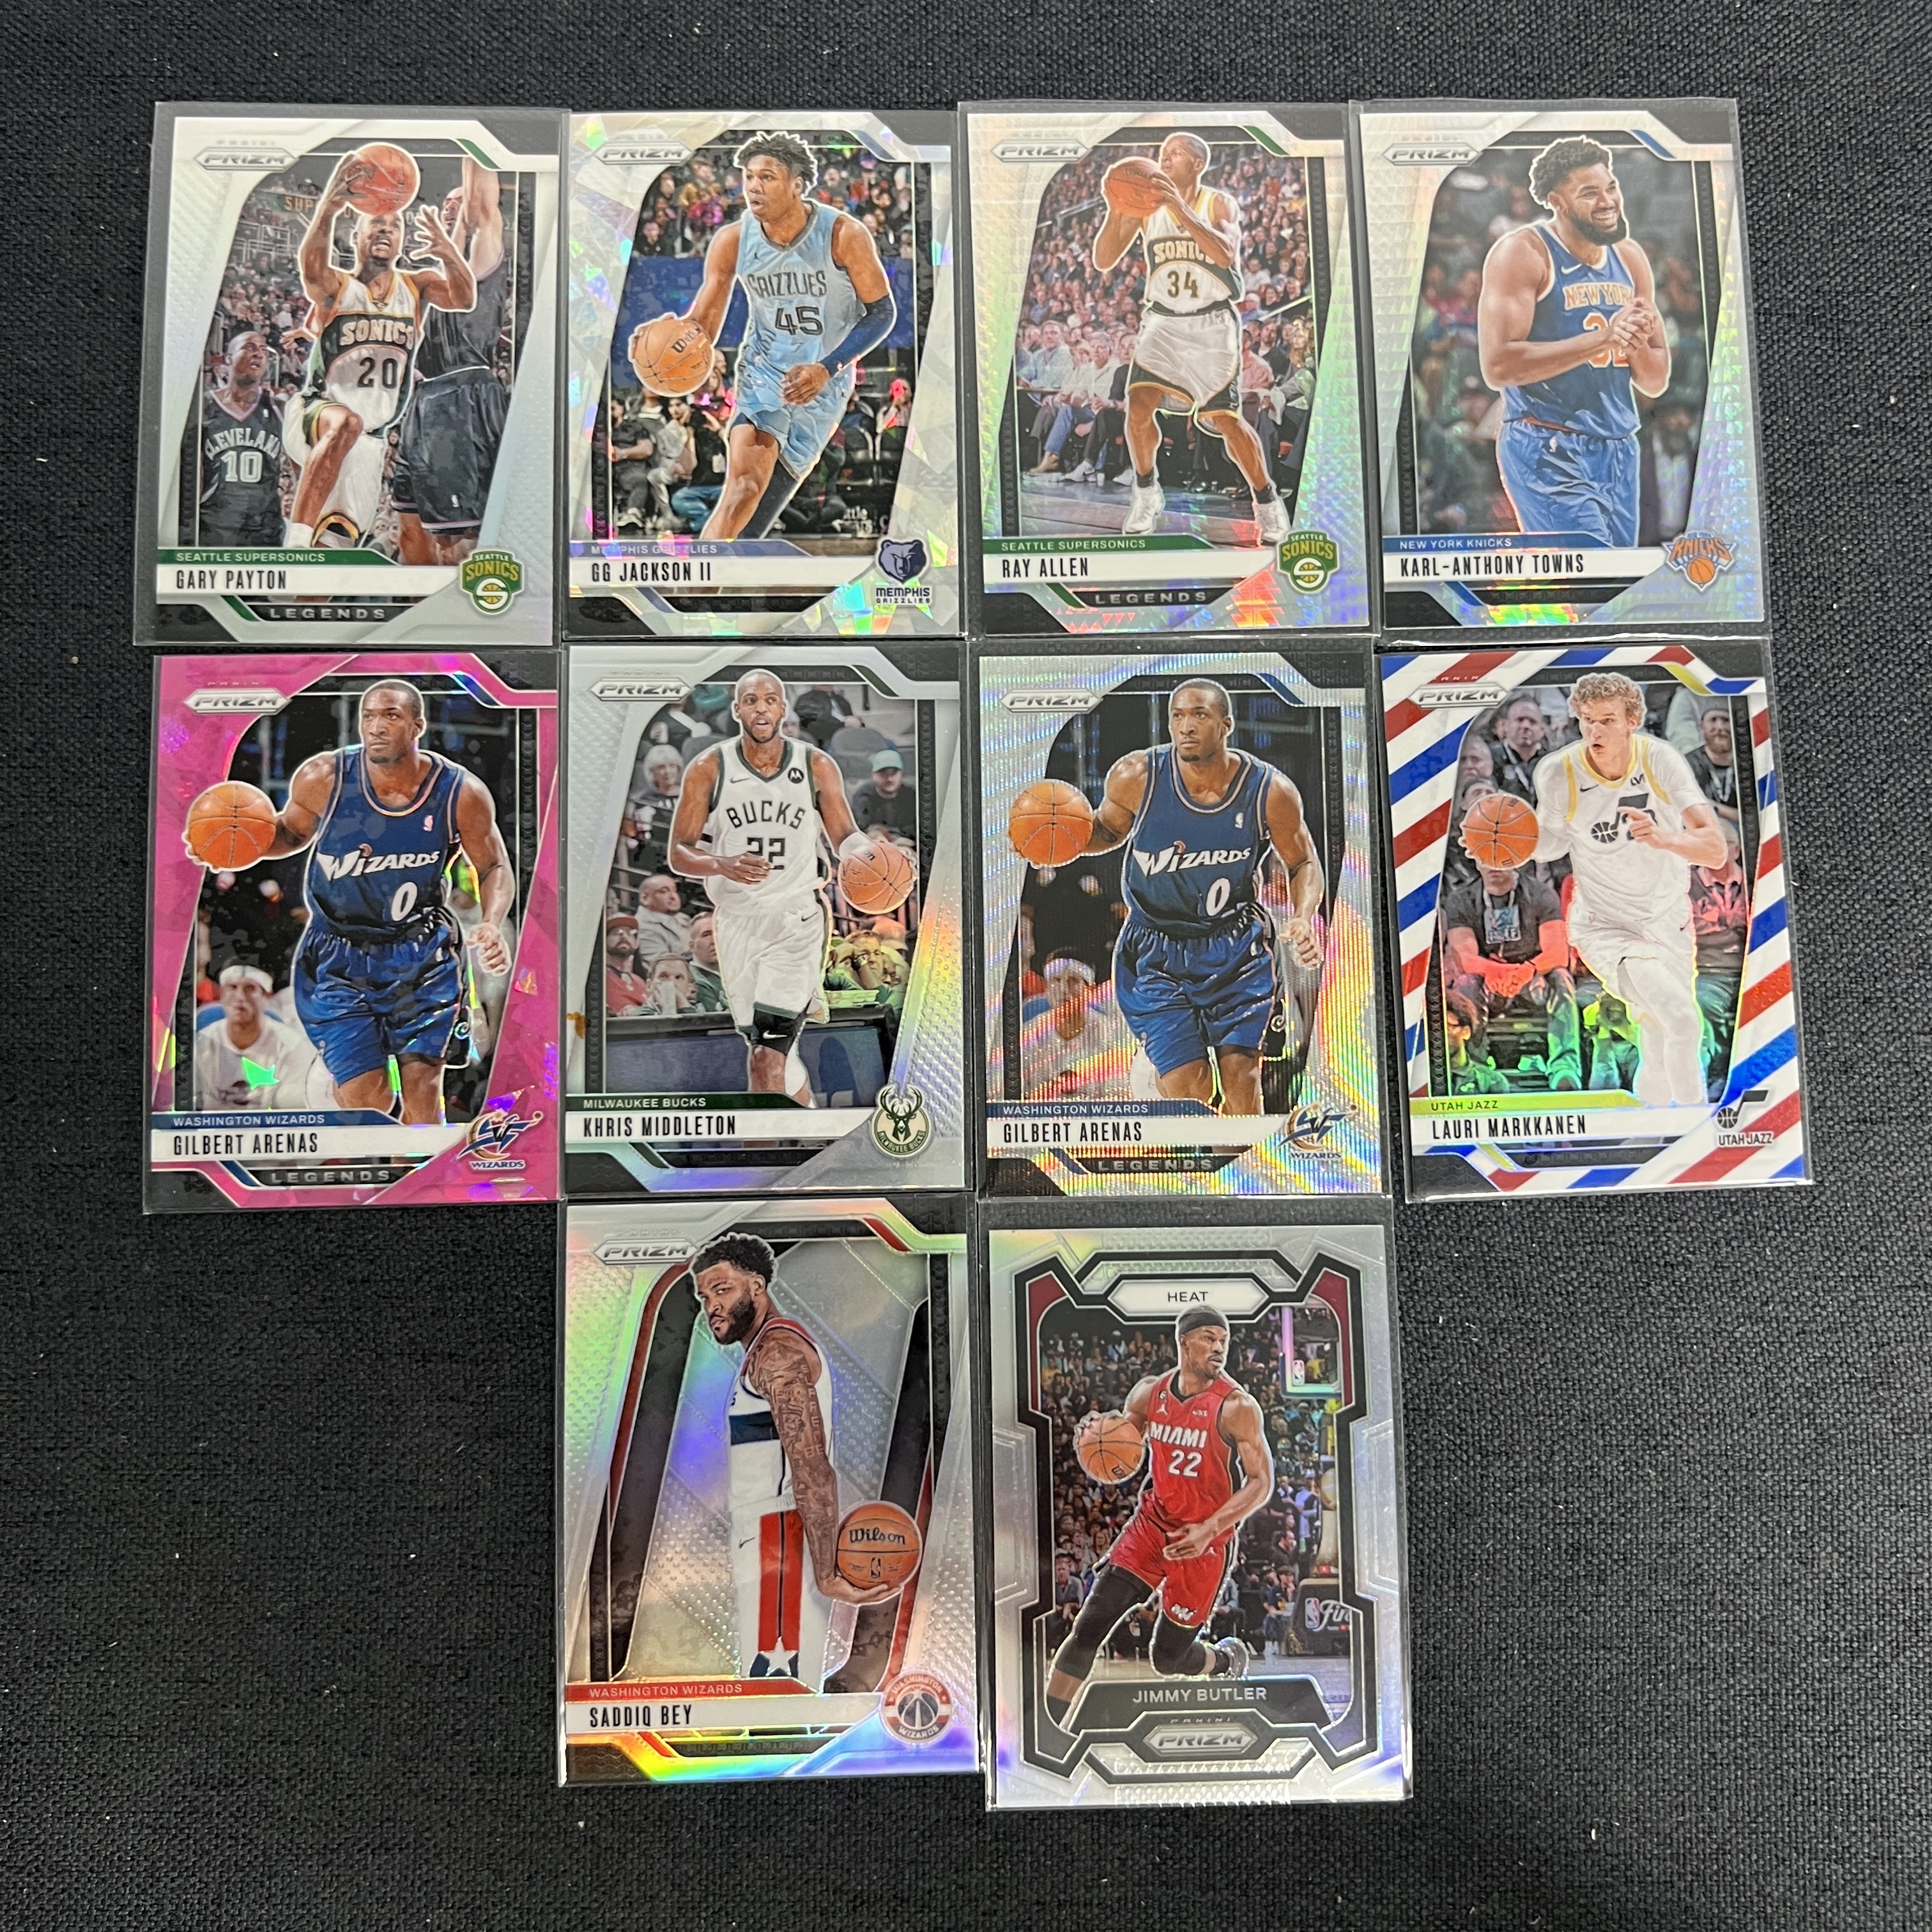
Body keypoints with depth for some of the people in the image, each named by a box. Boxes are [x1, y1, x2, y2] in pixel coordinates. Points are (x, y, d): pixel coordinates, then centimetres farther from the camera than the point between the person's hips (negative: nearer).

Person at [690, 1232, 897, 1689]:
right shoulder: (763, 1354, 21)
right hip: (769, 1547, 10)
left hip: (783, 1540, -10)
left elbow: (812, 1467, -23)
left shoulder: (777, 1348, -13)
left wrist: (827, 1572, -28)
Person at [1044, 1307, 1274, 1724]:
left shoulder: (1236, 1407, -15)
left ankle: (1227, 1659, 41)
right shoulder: (1149, 1393, -2)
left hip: (1206, 1543, -3)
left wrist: (1209, 1529, -24)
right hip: (1152, 1523, 3)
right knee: (1089, 1627, -7)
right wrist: (1093, 1436, -14)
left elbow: (1262, 1482, -13)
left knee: (1168, 1659, 9)